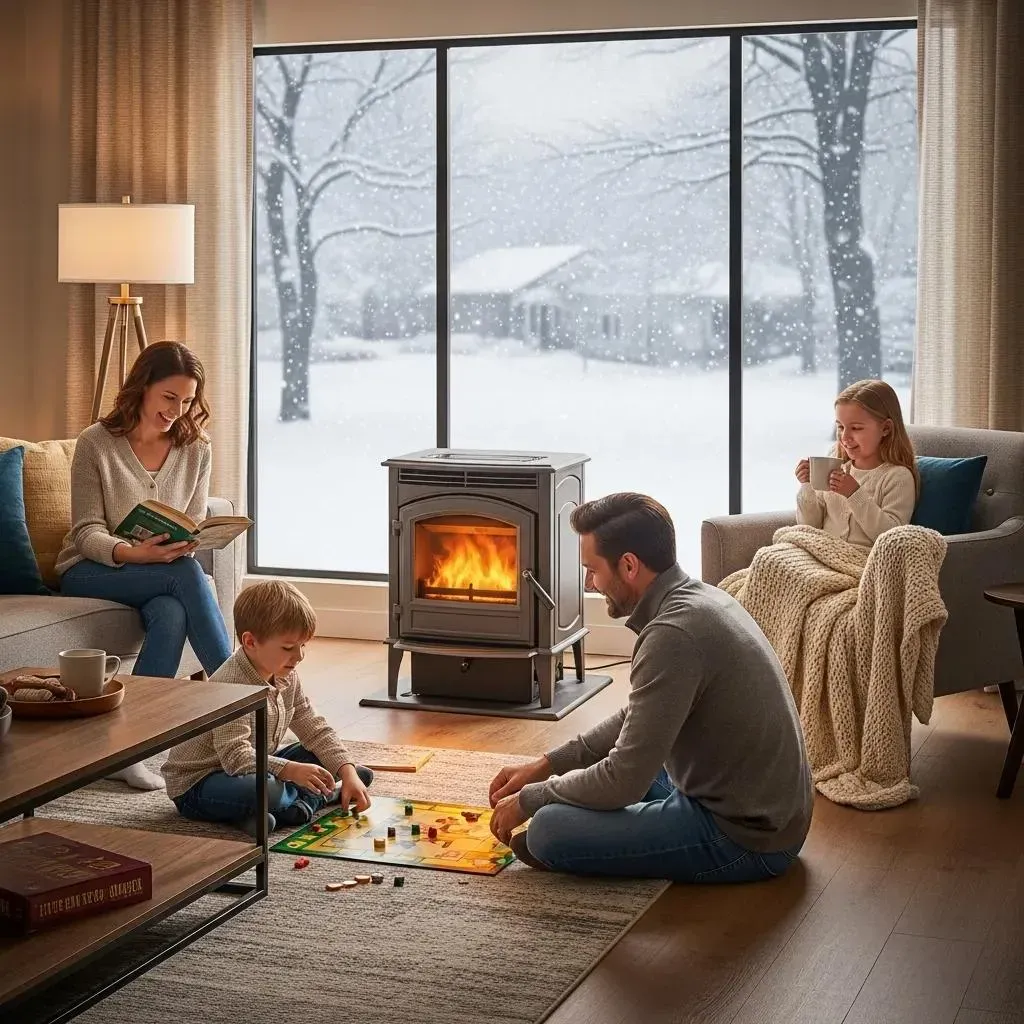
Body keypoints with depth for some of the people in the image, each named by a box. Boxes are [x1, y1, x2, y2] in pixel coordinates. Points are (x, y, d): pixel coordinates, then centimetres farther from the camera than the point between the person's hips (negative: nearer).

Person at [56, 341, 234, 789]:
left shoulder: (195, 449, 3)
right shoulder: (95, 443, -9)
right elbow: (87, 532, -10)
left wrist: (187, 544, -21)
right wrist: (132, 553, -31)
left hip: (164, 570, 4)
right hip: (89, 571, -3)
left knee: (172, 614, -35)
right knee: (187, 574, -33)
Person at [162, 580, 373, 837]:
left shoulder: (286, 676, 1)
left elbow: (315, 729, 4)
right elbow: (236, 756, -35)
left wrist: (347, 771, -10)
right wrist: (291, 770, -44)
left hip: (255, 767, 9)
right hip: (196, 784, -9)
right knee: (264, 791, -38)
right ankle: (322, 796, -10)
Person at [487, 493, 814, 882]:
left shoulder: (673, 635, -26)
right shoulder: (696, 598, 5)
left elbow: (624, 782, -22)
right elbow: (636, 718, 19)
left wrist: (528, 800, -7)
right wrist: (546, 764, 13)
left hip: (744, 837, -10)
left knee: (547, 833, -19)